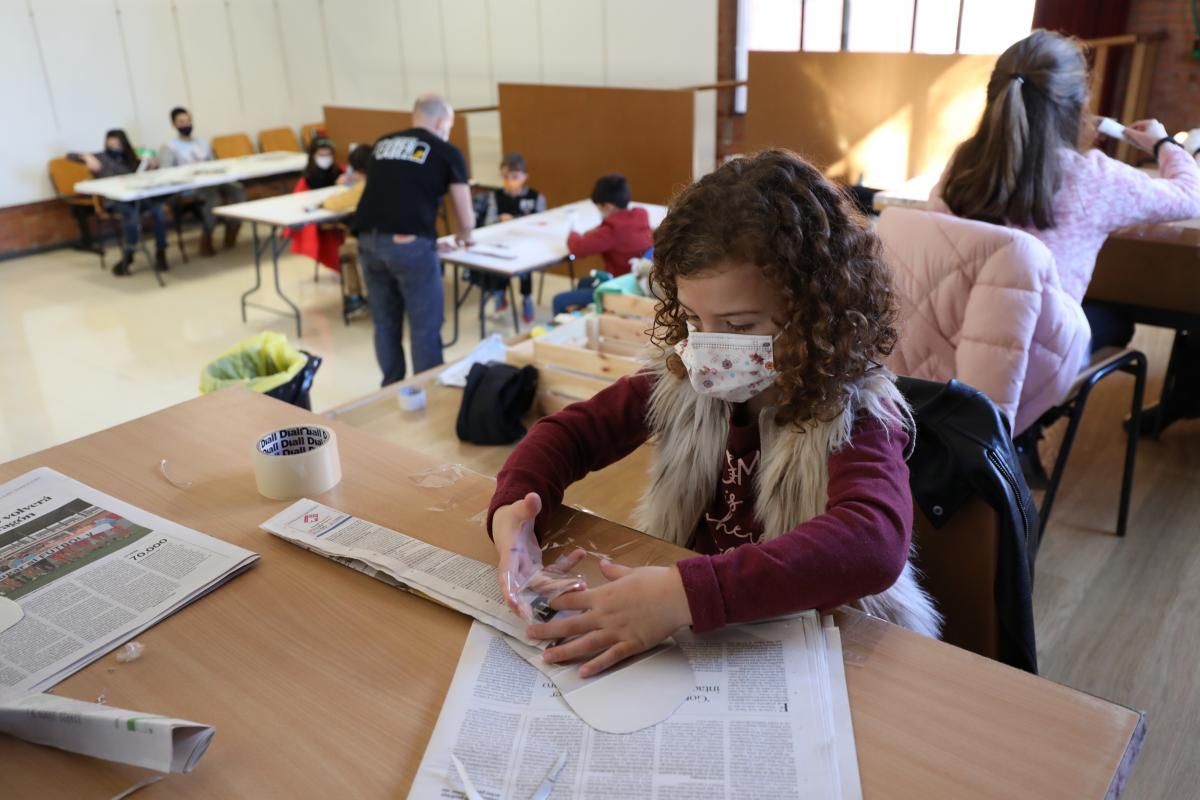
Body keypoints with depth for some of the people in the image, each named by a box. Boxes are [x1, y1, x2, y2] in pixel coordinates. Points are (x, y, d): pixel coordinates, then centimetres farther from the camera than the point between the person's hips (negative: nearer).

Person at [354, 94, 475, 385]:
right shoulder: (447, 152, 7)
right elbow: (467, 220, 10)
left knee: (385, 324, 18)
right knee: (425, 327, 6)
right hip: (410, 244, -5)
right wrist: (462, 237, 33)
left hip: (369, 241, 6)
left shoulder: (382, 144, 21)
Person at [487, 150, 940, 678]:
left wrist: (688, 593, -47)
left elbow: (875, 542, -37)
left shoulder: (852, 413, -19)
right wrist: (513, 510, -20)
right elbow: (568, 432, 1)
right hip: (687, 634, 4)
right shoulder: (683, 378, -6)